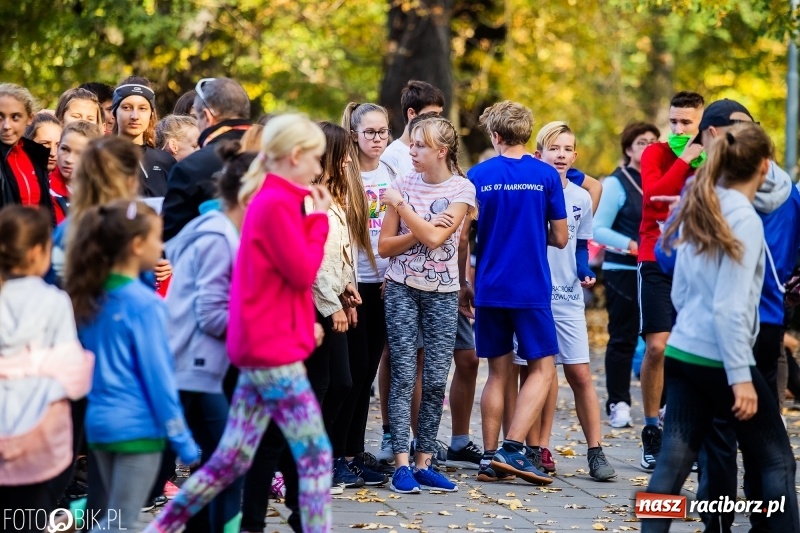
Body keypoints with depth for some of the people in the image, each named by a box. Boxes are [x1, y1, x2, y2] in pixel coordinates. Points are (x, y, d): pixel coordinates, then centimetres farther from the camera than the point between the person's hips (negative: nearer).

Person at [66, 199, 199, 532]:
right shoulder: (144, 304, -15)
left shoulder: (93, 297, 5)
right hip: (137, 427, -7)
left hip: (99, 421, 7)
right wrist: (183, 441, -9)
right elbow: (158, 377, -14)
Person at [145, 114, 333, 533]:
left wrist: (310, 216, 7)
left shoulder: (271, 200, 15)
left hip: (259, 348, 10)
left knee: (232, 458, 12)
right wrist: (318, 219, -6)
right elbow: (304, 273, -15)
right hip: (275, 348, -10)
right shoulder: (278, 204, -15)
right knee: (316, 454, -5)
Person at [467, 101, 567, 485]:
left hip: (489, 289, 3)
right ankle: (512, 449, -10)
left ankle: (490, 458, 9)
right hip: (532, 290, -2)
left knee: (498, 372, 11)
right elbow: (560, 238, -1)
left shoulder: (478, 176, -1)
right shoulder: (545, 176, -4)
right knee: (542, 368, 5)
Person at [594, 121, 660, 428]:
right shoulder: (616, 183, -2)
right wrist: (630, 245, -17)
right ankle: (618, 404, 5)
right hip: (624, 272, -4)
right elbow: (598, 229, -7)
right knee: (623, 339, 0)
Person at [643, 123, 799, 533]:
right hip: (720, 360, -7)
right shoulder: (744, 219, -13)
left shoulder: (697, 211, 9)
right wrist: (741, 377, -18)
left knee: (673, 463, 4)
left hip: (682, 353, 7)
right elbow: (730, 307, -18)